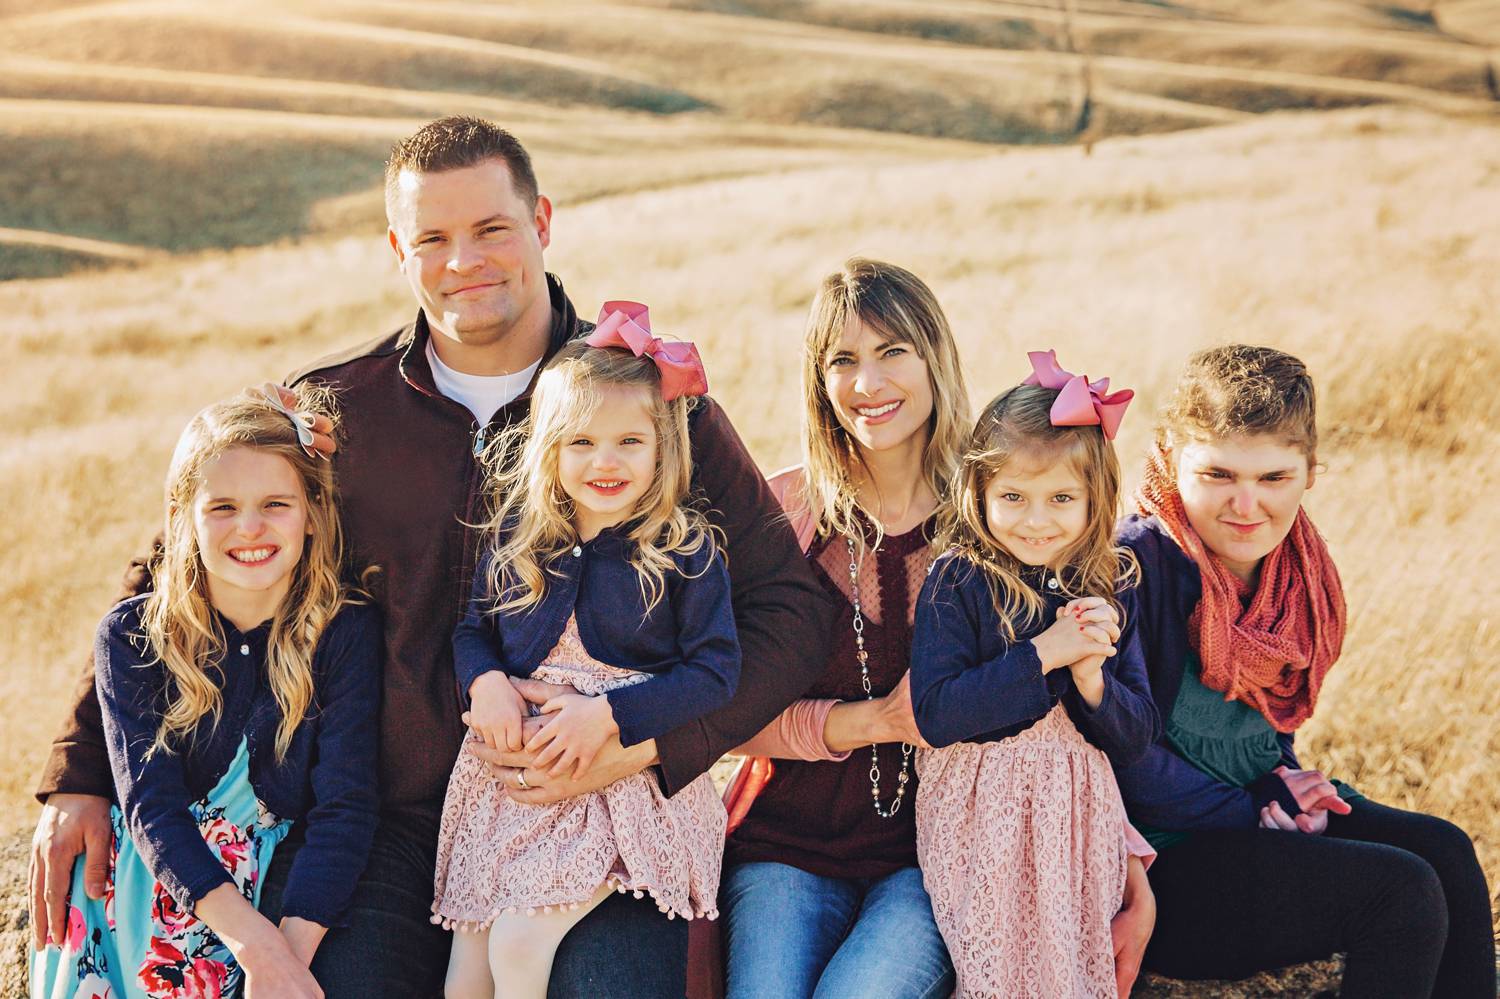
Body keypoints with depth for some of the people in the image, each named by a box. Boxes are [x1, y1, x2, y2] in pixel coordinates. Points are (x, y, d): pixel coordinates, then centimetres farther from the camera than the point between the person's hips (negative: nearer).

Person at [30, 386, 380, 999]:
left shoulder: (347, 634, -4)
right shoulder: (132, 637, -2)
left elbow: (345, 804, -10)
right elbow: (150, 802, -11)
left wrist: (291, 949, -26)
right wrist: (251, 937, -26)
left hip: (286, 878, -1)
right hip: (149, 872, 1)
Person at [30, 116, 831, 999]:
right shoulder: (331, 409, 6)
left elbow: (790, 604, 0)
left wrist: (646, 742, -15)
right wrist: (82, 778, 7)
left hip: (593, 826, -1)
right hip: (391, 819, 2)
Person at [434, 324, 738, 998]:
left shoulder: (685, 552, -6)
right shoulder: (517, 542, 7)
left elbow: (715, 673, -9)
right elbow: (473, 628, 17)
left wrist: (609, 715, -18)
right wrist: (486, 683, -6)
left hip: (627, 779, -4)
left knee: (518, 941, -19)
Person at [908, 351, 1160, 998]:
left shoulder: (1110, 587, 3)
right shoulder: (955, 584, -9)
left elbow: (1137, 739, 3)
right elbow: (934, 715, -20)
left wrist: (1092, 680, -17)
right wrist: (1042, 655, -22)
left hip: (1080, 819, 4)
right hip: (983, 824, -4)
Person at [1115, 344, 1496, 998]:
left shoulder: (1294, 569, 3)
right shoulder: (1137, 566, -23)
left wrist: (1282, 780, -4)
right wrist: (1257, 815, -15)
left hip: (1251, 805, 8)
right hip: (1158, 854, -8)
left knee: (1443, 850, -4)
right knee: (1400, 893, -18)